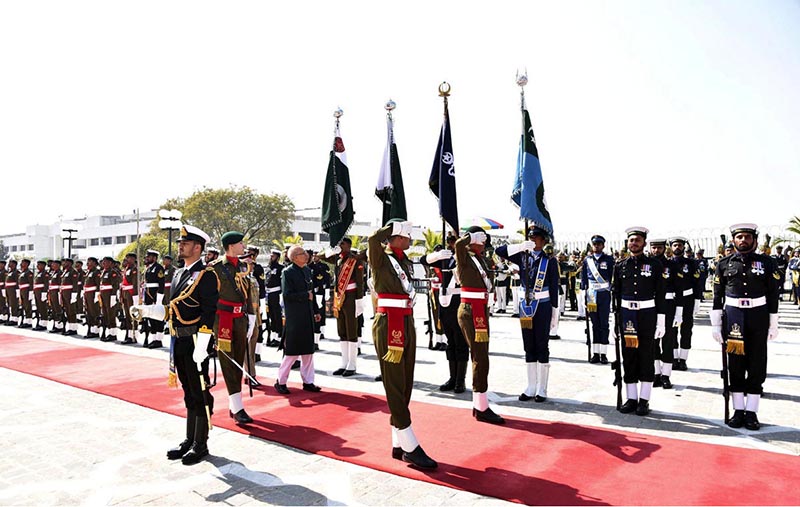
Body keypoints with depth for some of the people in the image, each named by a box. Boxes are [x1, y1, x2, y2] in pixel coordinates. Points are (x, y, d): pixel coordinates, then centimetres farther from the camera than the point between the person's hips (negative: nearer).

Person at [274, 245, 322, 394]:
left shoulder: (307, 270, 10)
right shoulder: (287, 272, -11)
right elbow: (287, 294, -19)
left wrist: (316, 311, 15)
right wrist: (305, 296, -15)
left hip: (307, 316, 7)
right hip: (294, 318, -7)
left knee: (307, 350, 12)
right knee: (292, 351, -1)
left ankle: (308, 382, 21)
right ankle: (280, 381, 15)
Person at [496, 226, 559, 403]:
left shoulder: (550, 260, -2)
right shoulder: (523, 256, 6)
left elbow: (554, 287, -2)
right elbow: (499, 251, -3)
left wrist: (555, 311, -5)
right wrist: (521, 246, -16)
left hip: (543, 305, -3)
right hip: (525, 304, 4)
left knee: (542, 347, 3)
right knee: (529, 347, 9)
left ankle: (542, 390, 11)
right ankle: (531, 388, 18)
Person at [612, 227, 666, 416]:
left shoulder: (655, 264, 0)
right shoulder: (620, 266, 6)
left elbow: (660, 294, -1)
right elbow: (615, 294, 8)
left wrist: (661, 321, -6)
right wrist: (615, 320, 5)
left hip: (647, 315, -2)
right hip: (626, 315, 2)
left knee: (647, 357, 4)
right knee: (628, 356, 6)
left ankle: (644, 399, 12)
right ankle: (631, 398, 16)